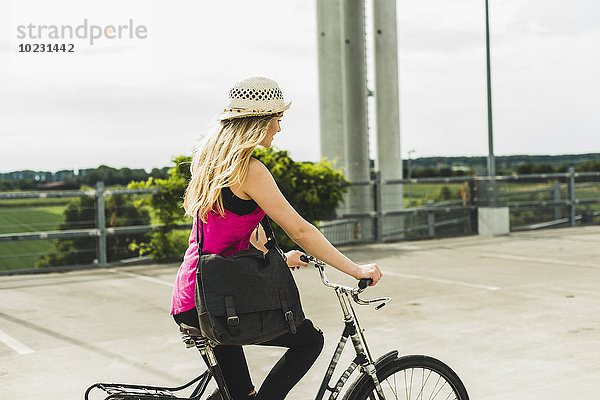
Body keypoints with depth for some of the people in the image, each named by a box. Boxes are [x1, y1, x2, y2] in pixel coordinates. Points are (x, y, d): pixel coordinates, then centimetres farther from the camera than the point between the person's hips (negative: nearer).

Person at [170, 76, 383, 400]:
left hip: (187, 302, 10)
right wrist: (356, 269, -9)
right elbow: (299, 230, -16)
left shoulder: (213, 156, 12)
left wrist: (279, 259, 25)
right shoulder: (249, 169, -17)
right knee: (311, 338, 3)